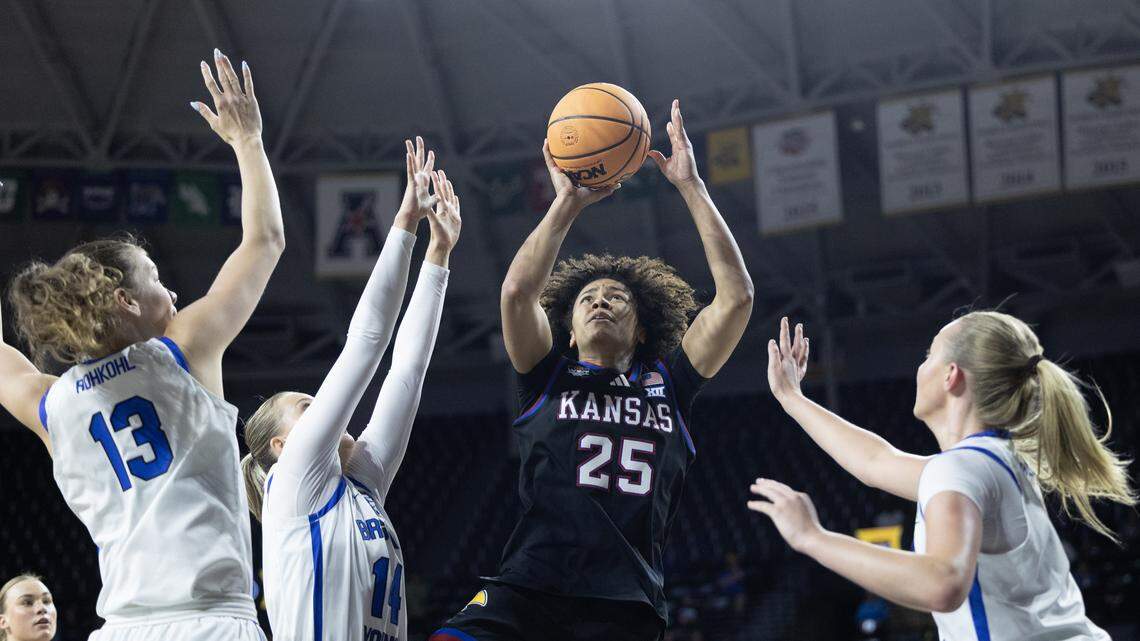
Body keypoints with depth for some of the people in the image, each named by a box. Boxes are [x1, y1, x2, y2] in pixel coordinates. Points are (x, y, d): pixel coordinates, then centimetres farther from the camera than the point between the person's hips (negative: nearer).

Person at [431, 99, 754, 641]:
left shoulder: (667, 386, 21)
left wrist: (691, 188, 13)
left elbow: (737, 296, 13)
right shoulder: (549, 381, 19)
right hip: (529, 591, -1)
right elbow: (517, 292, 2)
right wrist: (567, 204, 7)